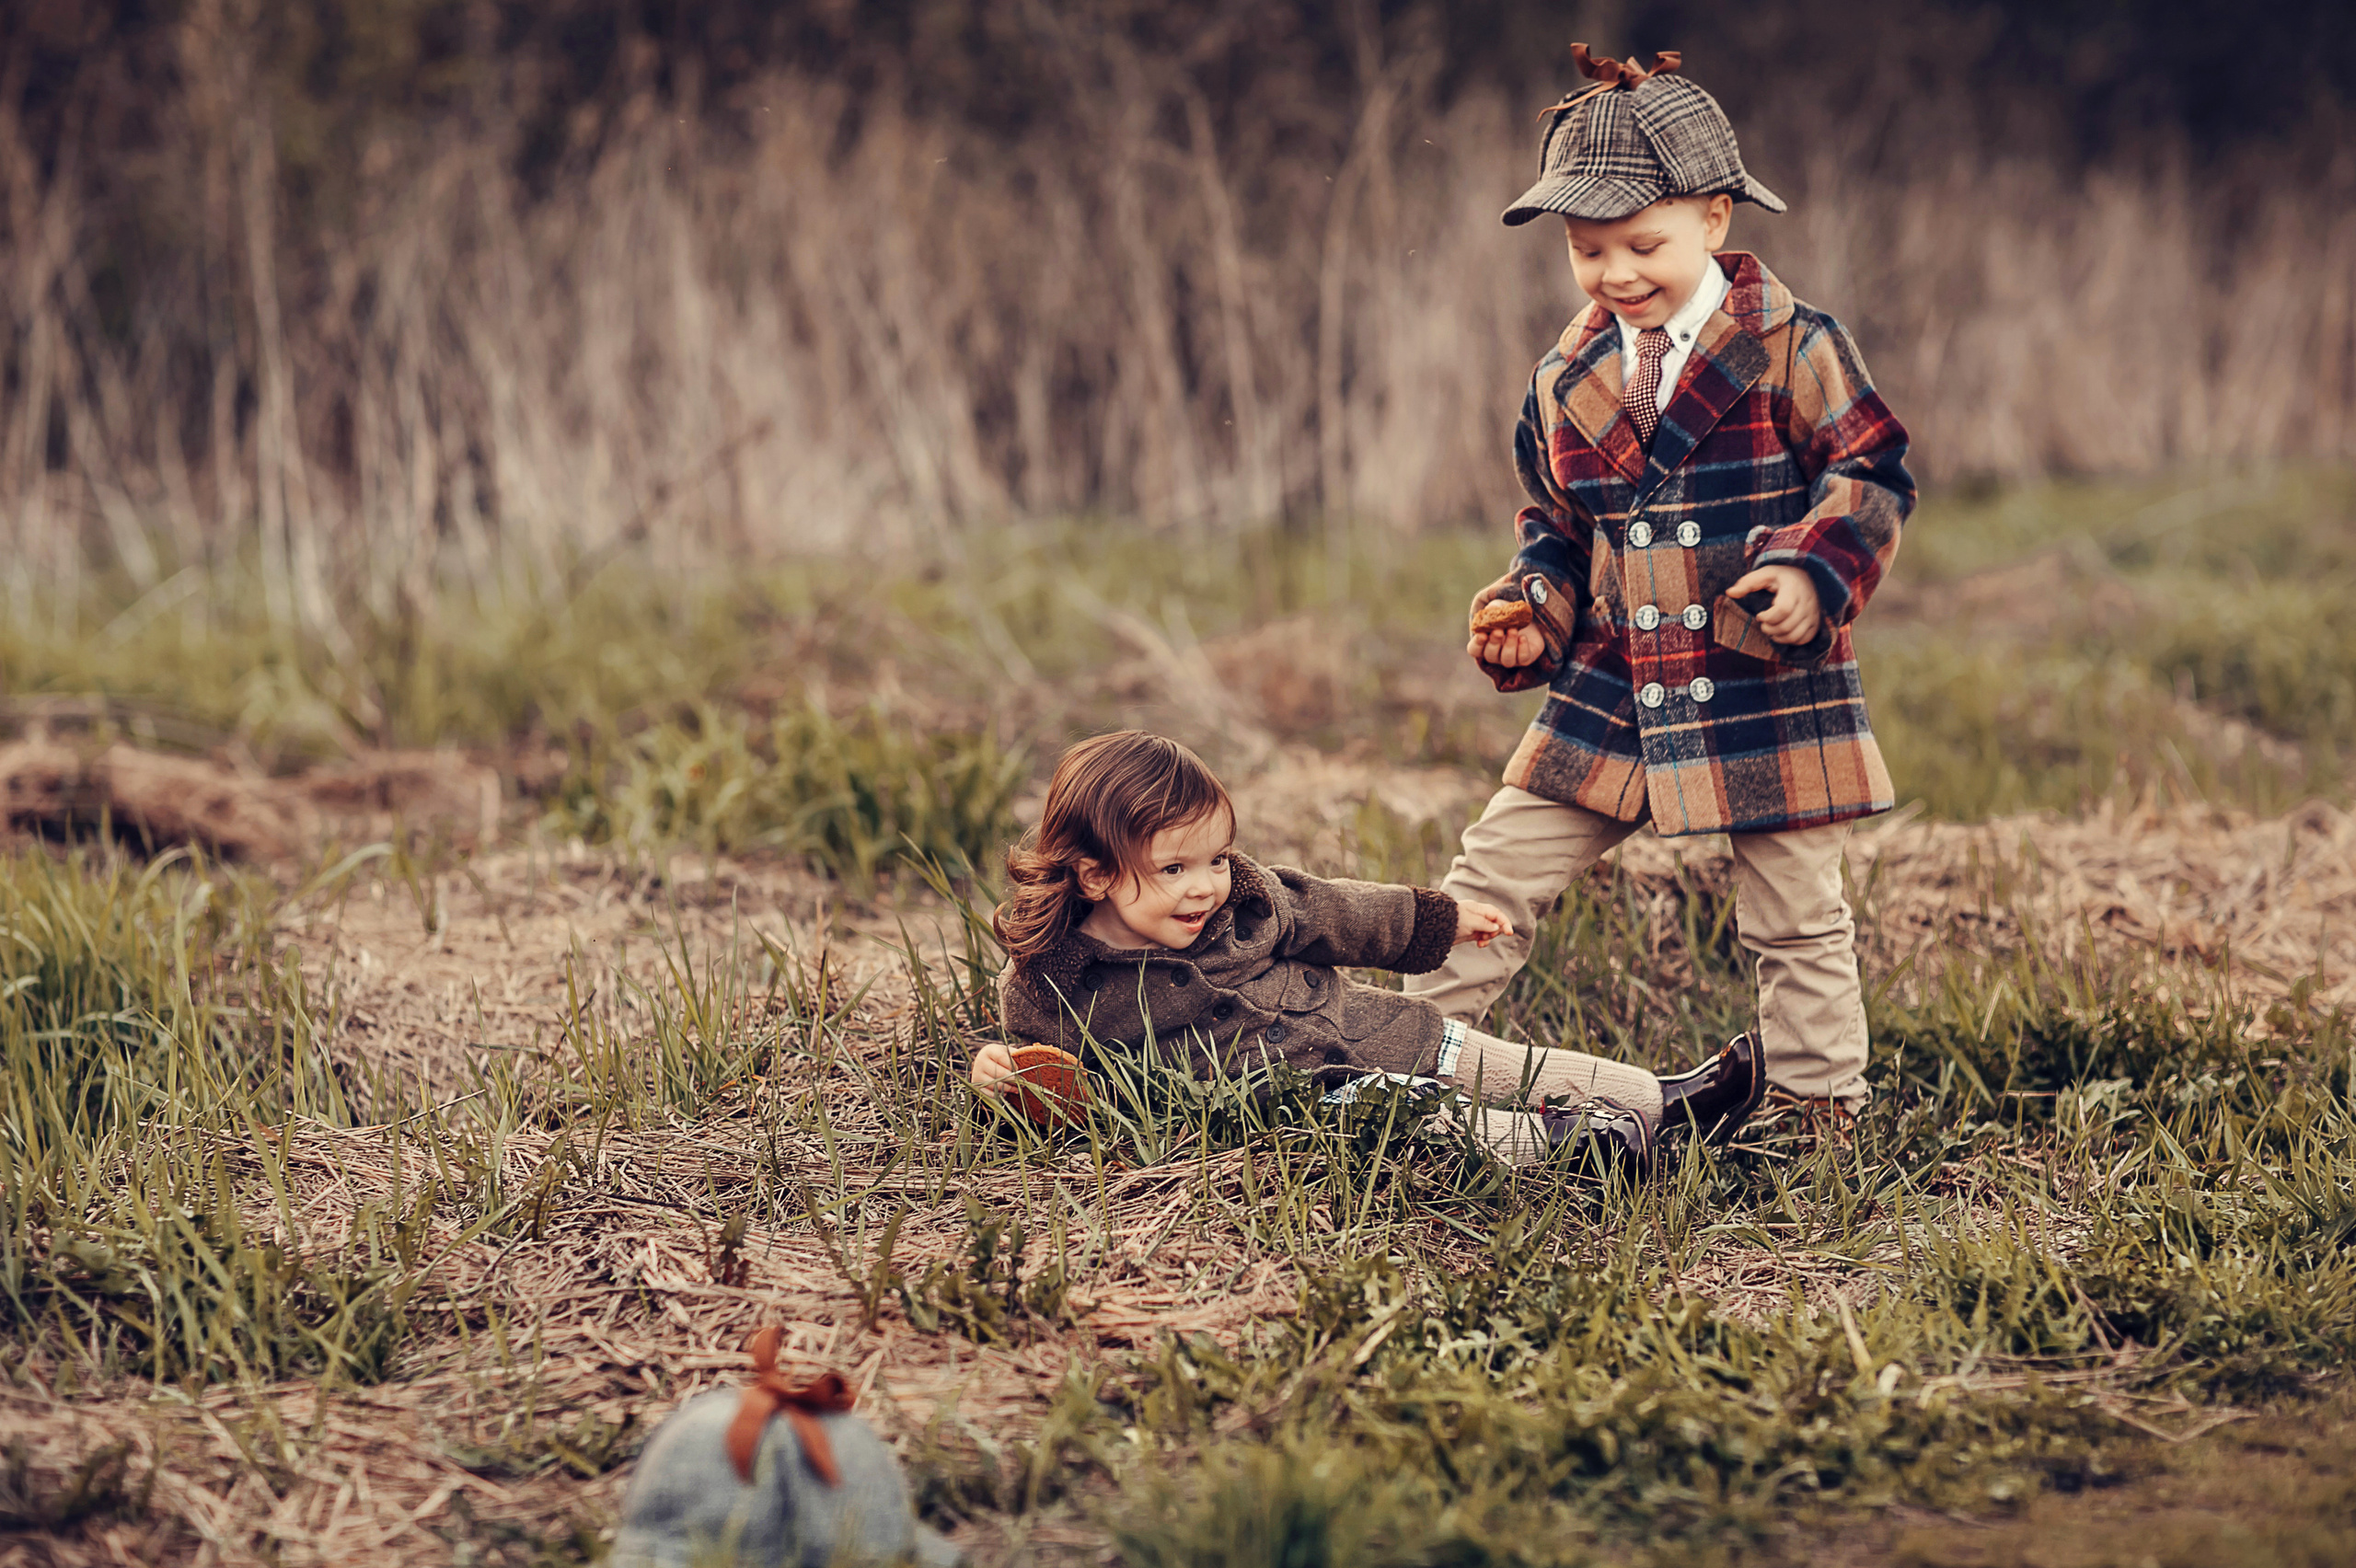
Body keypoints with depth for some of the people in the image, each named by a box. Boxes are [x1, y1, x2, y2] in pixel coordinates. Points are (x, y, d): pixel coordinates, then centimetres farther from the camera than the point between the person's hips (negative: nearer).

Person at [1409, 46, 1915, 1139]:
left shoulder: (1791, 349, -8)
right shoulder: (1566, 383, 7)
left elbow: (1872, 475, -6)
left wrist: (1812, 573, -22)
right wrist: (1531, 610, -1)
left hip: (1768, 691, -4)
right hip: (1607, 696, 4)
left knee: (1796, 920, 7)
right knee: (1494, 876, 3)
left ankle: (1819, 1111, 20)